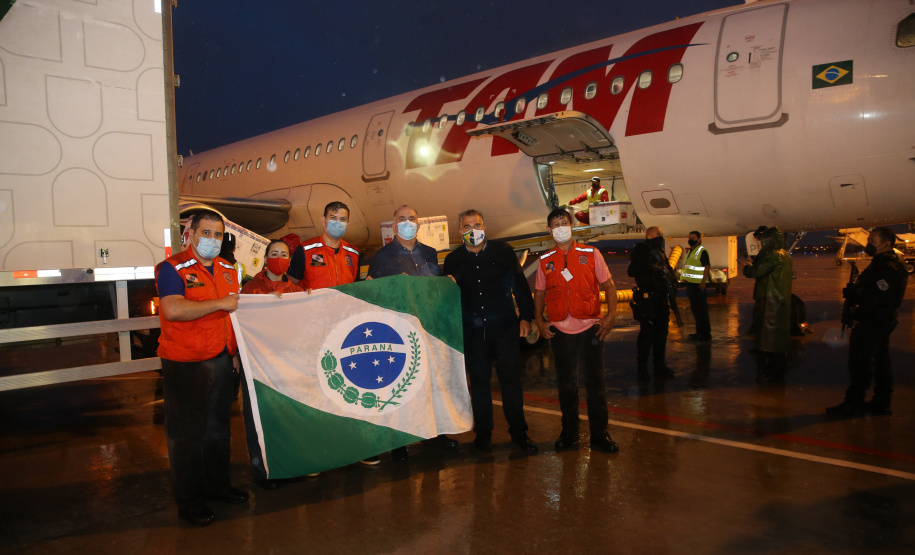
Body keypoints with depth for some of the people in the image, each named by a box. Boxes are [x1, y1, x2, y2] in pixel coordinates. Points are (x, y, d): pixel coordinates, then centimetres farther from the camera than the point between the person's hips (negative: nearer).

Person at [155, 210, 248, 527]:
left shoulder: (227, 269, 12)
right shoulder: (173, 268, -11)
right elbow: (173, 310, -28)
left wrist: (235, 352, 16)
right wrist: (220, 304, -23)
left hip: (220, 359, 7)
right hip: (185, 363, -7)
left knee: (218, 425, 17)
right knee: (187, 432, 3)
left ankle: (216, 485, 32)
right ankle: (188, 500, 16)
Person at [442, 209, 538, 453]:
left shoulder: (502, 250, 2)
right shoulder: (453, 260, 5)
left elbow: (519, 284, 4)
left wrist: (525, 316, 1)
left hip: (505, 327, -1)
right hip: (472, 332, 1)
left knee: (511, 380, 4)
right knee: (479, 383, 9)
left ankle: (518, 432, 17)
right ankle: (483, 432, 24)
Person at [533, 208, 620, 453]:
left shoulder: (591, 254, 3)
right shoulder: (545, 261, 8)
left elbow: (608, 285, 4)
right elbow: (539, 293, 14)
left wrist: (611, 315, -7)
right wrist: (539, 320, 1)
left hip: (590, 328, -1)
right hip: (559, 330, 1)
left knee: (595, 382, 3)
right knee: (566, 383, 8)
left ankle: (599, 435, 15)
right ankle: (569, 433, 22)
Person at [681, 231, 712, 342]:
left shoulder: (702, 251, -12)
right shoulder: (690, 252, 17)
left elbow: (707, 267, -19)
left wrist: (703, 282, -25)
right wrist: (686, 280, 20)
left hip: (698, 284, -10)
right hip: (691, 283, 10)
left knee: (701, 309, -7)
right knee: (694, 308, 16)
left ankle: (705, 334, -3)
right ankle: (699, 331, 26)